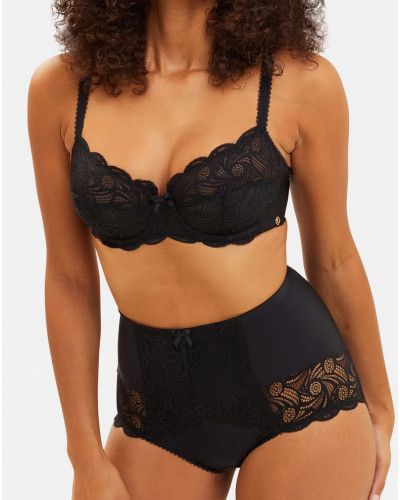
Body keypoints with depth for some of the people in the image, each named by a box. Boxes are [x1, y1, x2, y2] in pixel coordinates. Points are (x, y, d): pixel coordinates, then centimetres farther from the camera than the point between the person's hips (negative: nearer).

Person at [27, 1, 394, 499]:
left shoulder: (300, 80, -11)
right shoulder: (61, 88, -6)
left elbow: (332, 259, 1)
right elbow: (69, 279, 0)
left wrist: (378, 406, 12)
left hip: (294, 384, -2)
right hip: (155, 402, 2)